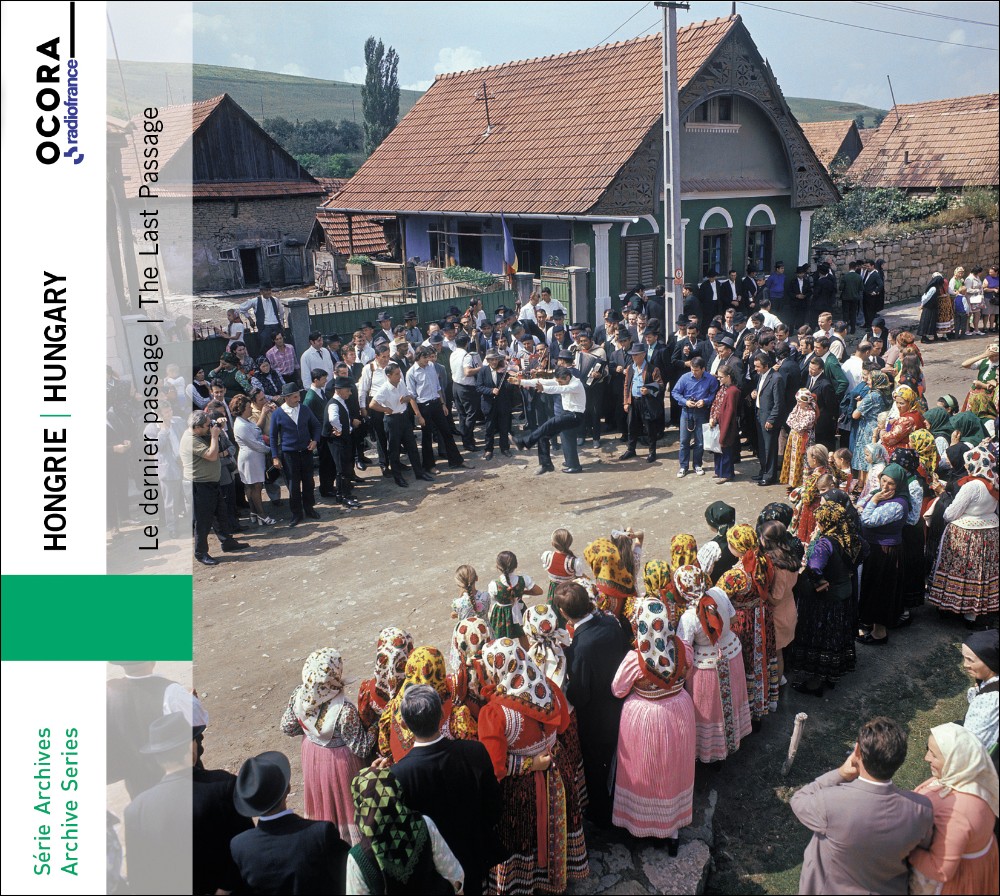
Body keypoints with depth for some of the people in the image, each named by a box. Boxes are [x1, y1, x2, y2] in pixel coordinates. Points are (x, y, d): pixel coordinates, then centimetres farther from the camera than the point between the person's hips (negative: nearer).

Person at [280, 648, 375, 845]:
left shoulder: (298, 696, -25)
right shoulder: (345, 711, -39)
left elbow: (287, 728, -6)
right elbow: (361, 748, -26)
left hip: (312, 755, 5)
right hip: (339, 761, -5)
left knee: (321, 794, 30)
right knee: (345, 799, 22)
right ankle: (353, 842, 45)